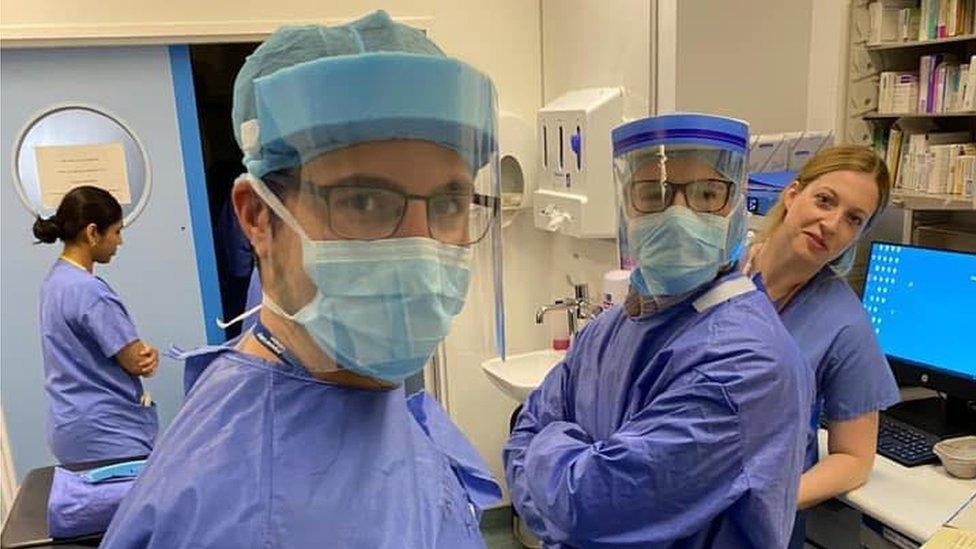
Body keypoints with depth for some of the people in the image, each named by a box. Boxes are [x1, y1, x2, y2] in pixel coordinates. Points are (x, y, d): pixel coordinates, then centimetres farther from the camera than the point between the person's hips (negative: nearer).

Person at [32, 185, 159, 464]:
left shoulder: (54, 279, 8)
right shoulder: (88, 290, -22)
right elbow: (137, 363, -18)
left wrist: (145, 352, -8)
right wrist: (149, 354, 4)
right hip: (105, 433, -10)